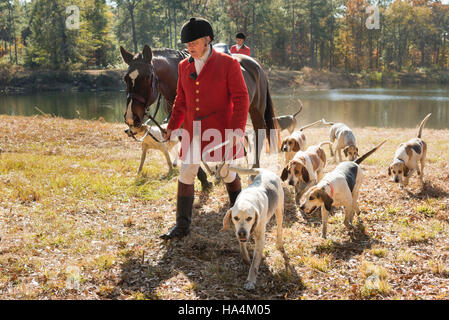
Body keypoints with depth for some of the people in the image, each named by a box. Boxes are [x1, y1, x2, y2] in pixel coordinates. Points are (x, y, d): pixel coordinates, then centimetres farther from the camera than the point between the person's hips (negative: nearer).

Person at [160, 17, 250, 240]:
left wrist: (238, 128, -17)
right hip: (193, 132, 4)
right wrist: (172, 126, 7)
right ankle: (182, 225, 10)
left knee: (227, 173, 11)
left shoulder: (227, 64, -7)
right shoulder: (184, 67, 8)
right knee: (185, 175, 0)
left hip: (221, 131, -4)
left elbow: (241, 98, -9)